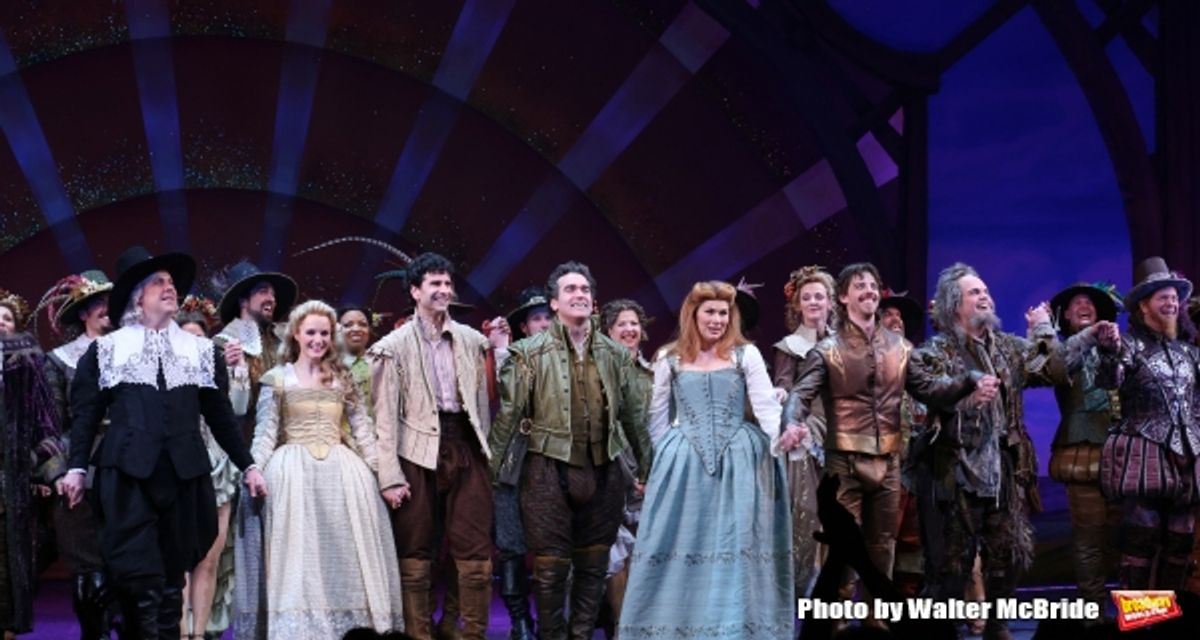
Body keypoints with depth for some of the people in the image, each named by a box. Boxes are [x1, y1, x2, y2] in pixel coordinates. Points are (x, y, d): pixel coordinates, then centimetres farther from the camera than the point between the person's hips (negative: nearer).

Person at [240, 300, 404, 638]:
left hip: (341, 470, 3)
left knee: (345, 549, 0)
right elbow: (266, 432, 0)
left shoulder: (342, 377, 13)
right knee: (300, 552, -5)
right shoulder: (277, 378, 6)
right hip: (294, 470, -2)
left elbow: (363, 427, 10)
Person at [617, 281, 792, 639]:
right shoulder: (670, 361, 7)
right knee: (682, 543, 1)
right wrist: (666, 459, 9)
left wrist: (781, 438, -24)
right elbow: (658, 419, 13)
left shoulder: (746, 355, 3)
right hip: (683, 465, 1)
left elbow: (766, 405, -7)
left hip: (738, 463, -1)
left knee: (735, 544, 0)